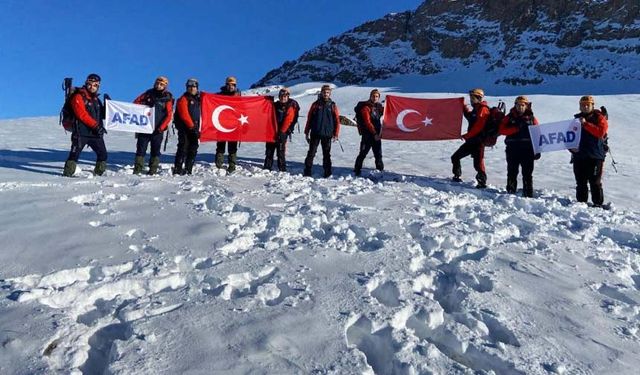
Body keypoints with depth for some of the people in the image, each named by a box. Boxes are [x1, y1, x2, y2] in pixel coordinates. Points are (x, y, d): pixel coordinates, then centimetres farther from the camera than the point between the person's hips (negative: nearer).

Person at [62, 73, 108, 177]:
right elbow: (82, 114, -14)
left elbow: (100, 115, 23)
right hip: (81, 132, -6)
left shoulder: (96, 99, 20)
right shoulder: (78, 97, -3)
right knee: (75, 153, -9)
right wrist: (96, 125, -20)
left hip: (95, 133, 7)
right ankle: (67, 174, -2)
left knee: (103, 153, 5)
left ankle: (98, 174, 18)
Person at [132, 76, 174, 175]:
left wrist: (161, 127, -16)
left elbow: (168, 115, -7)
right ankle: (137, 169, 7)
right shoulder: (149, 93, 6)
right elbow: (136, 102, 13)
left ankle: (153, 170, 14)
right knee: (141, 148, 2)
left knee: (155, 150, 6)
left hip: (157, 129, -2)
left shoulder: (167, 98, -1)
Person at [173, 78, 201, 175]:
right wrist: (191, 126, -17)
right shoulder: (183, 99, -3)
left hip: (194, 128, 7)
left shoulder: (198, 99, 18)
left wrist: (198, 127, 12)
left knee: (193, 150, 4)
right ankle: (177, 169, -8)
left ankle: (188, 170, 11)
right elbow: (184, 115, -13)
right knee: (183, 148, -11)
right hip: (184, 128, -7)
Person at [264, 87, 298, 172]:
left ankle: (282, 170, 1)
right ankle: (267, 168, 17)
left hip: (282, 132, -6)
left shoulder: (290, 107, -5)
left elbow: (287, 121, -13)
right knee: (269, 151, 9)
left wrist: (281, 132, -19)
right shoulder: (275, 105, 12)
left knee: (280, 152, -6)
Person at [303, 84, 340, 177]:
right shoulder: (316, 104, 5)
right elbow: (309, 119, 6)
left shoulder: (332, 105, 5)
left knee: (326, 154, 7)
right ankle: (307, 172, 4)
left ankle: (327, 173, 14)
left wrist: (336, 134, -1)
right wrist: (307, 132, 3)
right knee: (311, 153, 0)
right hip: (315, 133, 0)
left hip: (327, 134, 0)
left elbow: (337, 120, 5)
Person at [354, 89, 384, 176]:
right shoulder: (366, 107, -7)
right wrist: (374, 133, -20)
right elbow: (367, 122, -16)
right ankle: (357, 170, 3)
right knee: (363, 153, -5)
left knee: (378, 154, 12)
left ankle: (380, 170, 23)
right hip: (367, 134, -6)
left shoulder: (379, 107, 12)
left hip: (376, 134, 6)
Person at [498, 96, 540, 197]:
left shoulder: (532, 118, 8)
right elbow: (501, 130, -7)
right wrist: (517, 128, -16)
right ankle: (510, 193, 15)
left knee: (527, 174, 3)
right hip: (513, 149, 0)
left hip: (527, 150, 0)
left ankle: (528, 195, 8)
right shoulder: (509, 117, 7)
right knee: (512, 173, 6)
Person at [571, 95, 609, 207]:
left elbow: (601, 132, -16)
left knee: (595, 182, -3)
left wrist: (586, 124, -20)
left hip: (595, 156, -4)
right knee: (580, 183, 9)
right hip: (579, 156, 4)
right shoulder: (576, 118, 13)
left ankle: (598, 204, 3)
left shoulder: (599, 117, 2)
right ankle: (581, 203, 17)